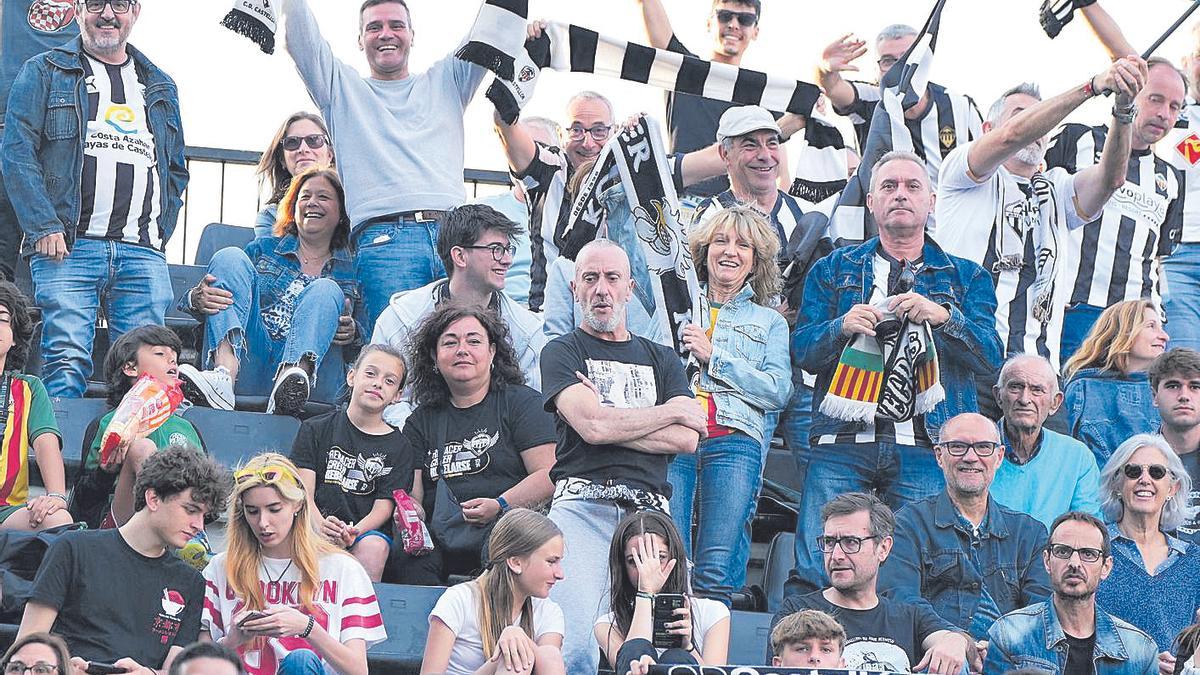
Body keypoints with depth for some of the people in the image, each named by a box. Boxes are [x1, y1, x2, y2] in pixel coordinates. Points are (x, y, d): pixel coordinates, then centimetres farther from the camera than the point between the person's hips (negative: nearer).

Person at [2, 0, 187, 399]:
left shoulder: (160, 86, 22)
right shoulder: (45, 72, 9)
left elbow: (176, 171, 26)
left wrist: (162, 232, 10)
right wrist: (44, 227, -11)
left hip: (143, 253, 4)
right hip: (68, 246, -4)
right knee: (66, 362, -13)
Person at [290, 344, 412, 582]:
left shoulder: (398, 448, 13)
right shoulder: (315, 429, 13)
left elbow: (384, 506, 1)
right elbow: (304, 491, 2)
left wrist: (354, 533, -21)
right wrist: (321, 525, -20)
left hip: (367, 529, 1)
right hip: (314, 528, -1)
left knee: (373, 546, -34)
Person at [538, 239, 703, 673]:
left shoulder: (662, 360, 25)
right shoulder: (562, 353, 15)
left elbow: (686, 440, 9)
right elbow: (592, 426, -4)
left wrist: (610, 423, 1)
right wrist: (671, 412, 8)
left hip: (648, 510, 3)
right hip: (583, 502, -3)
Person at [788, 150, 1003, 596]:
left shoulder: (965, 278, 16)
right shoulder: (834, 270, 17)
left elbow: (991, 357, 2)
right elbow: (801, 351, 8)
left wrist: (944, 317, -15)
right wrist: (842, 327, -12)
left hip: (924, 446, 0)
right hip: (843, 440, 0)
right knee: (813, 571, -11)